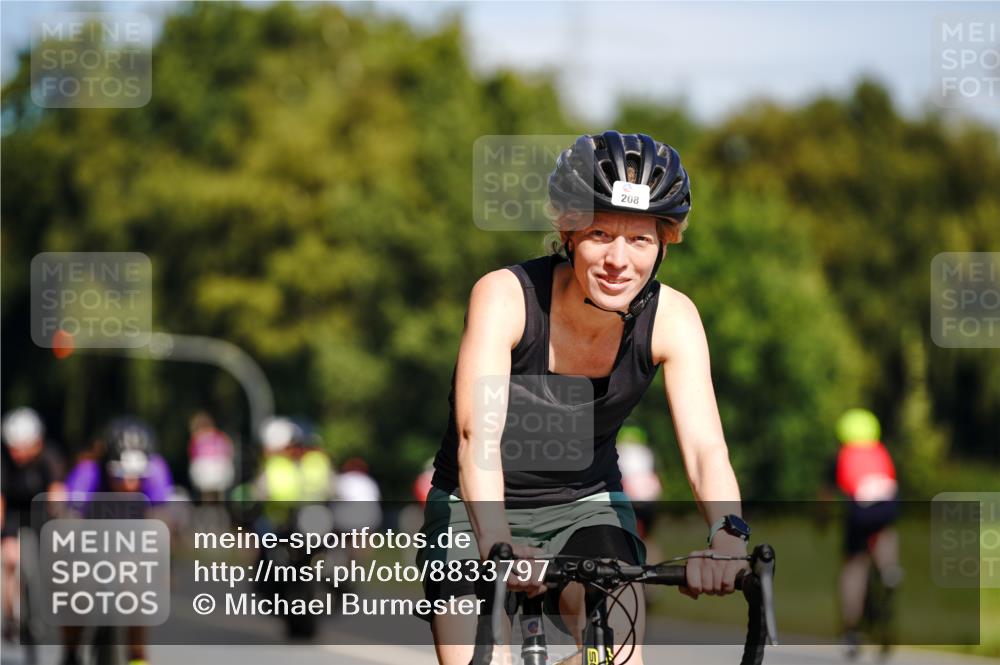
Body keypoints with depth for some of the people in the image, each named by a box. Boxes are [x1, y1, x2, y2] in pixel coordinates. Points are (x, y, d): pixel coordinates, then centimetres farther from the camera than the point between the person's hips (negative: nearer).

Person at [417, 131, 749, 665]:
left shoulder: (671, 318, -17)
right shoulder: (504, 296, -25)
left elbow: (705, 446, -28)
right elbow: (478, 435, -37)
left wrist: (727, 536, -49)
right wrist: (496, 543, -55)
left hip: (585, 506, 2)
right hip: (478, 510, -1)